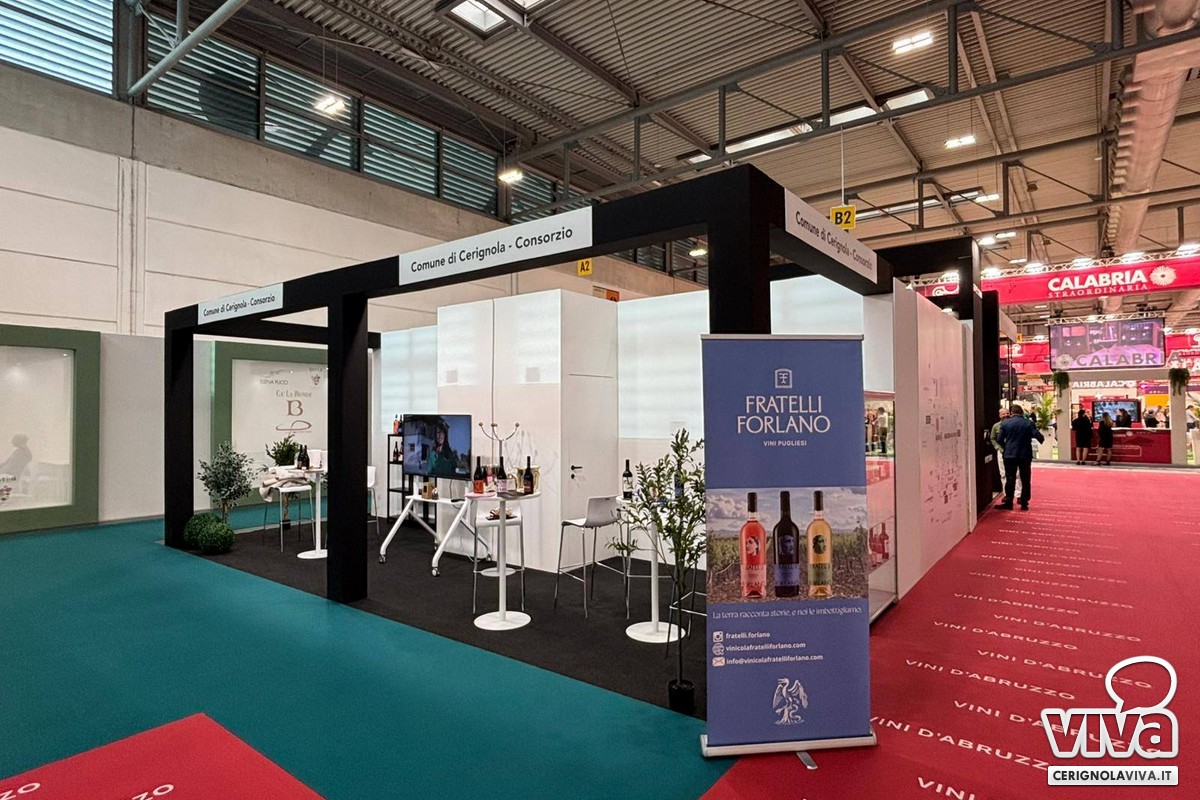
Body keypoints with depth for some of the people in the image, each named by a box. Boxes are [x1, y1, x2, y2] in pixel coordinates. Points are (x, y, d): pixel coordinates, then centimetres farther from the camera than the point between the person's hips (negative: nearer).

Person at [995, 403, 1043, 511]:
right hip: (1025, 455, 1)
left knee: (1010, 479, 4)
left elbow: (999, 439, -2)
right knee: (1025, 480, 9)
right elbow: (1039, 437, -10)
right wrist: (1042, 438, 13)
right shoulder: (1028, 423, -4)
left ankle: (1008, 502, 4)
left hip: (1010, 455, -1)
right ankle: (1024, 503, 11)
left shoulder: (1005, 423, -4)